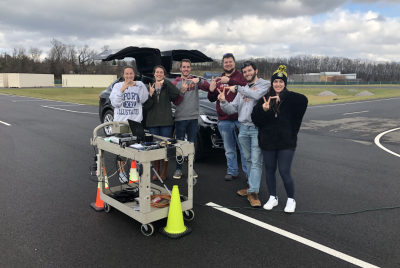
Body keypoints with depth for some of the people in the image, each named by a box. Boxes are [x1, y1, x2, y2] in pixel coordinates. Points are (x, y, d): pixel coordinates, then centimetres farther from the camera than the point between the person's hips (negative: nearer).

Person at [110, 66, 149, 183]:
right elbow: (115, 103, -3)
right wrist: (122, 89, -9)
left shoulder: (139, 85, 8)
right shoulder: (118, 86, 7)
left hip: (135, 121, 0)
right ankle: (122, 171, 15)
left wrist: (139, 86, -11)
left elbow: (143, 100, -5)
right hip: (120, 121, 0)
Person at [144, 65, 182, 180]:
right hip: (153, 122, 2)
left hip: (166, 121, -2)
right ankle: (156, 171, 16)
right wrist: (150, 94, -11)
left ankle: (164, 171, 13)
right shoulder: (150, 87, 11)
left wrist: (165, 82, -19)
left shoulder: (167, 87, 4)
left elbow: (176, 93, -20)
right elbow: (146, 107, 3)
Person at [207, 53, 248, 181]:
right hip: (224, 121, 4)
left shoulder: (240, 76, 3)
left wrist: (229, 81, -26)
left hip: (240, 119, -4)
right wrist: (211, 90, -5)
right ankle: (232, 171, 23)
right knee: (229, 150, 12)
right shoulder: (218, 80, 17)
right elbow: (212, 99, 16)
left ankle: (249, 173, 10)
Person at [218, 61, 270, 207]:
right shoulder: (242, 89, 18)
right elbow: (232, 109, 11)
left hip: (257, 129, -6)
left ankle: (253, 192, -6)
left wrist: (237, 88, -15)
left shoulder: (265, 84, 0)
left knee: (256, 161, -7)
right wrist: (223, 102, -9)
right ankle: (251, 185, 26)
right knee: (248, 160, 13)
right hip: (243, 128, 6)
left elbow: (257, 95, -23)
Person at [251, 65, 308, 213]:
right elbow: (255, 118, -3)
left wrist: (283, 97, -30)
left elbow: (303, 100, -24)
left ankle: (291, 200, 20)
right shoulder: (265, 98, 3)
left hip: (286, 142, -3)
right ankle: (273, 198, 30)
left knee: (285, 172, -2)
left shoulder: (290, 99, -2)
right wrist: (263, 109, -22)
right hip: (268, 141, 3)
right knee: (269, 170, 12)